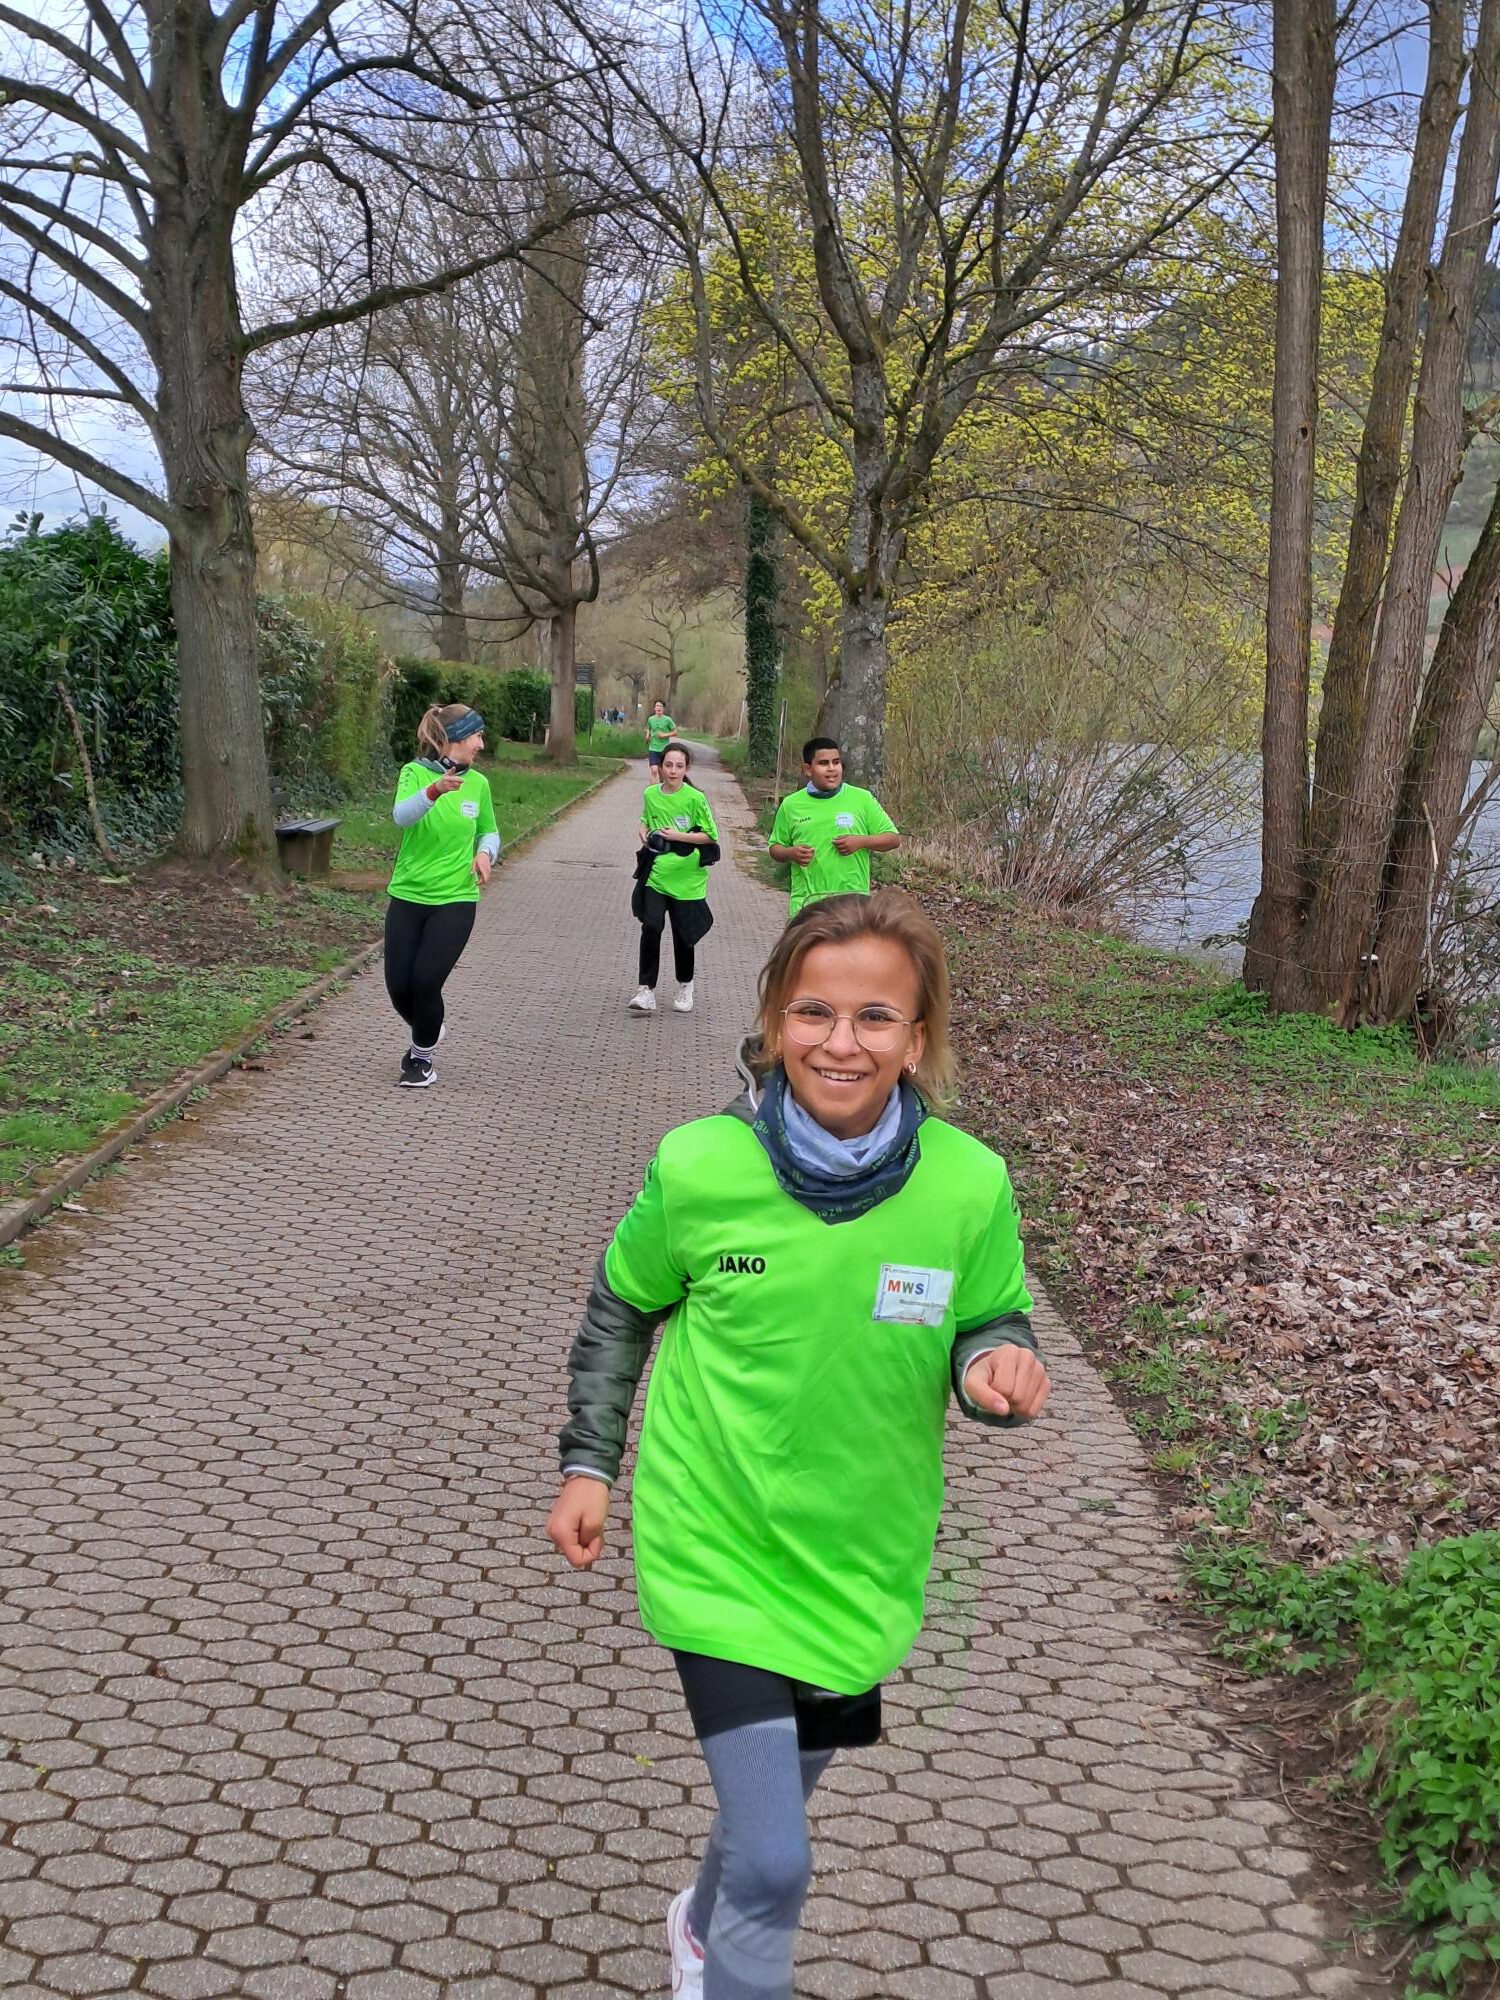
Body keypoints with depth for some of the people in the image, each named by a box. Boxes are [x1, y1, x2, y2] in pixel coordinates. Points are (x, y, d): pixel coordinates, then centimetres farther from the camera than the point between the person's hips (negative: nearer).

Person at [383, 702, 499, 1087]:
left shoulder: (478, 783, 3)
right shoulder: (414, 773, -7)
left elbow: (489, 831, 18)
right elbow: (401, 815, -27)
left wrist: (485, 853, -5)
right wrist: (434, 792, -45)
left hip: (455, 900, 0)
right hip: (407, 896, 0)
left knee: (425, 981, -11)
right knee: (399, 986, 1)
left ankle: (423, 1056, 13)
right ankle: (428, 1032, 33)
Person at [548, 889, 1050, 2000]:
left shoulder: (969, 1185, -16)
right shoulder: (699, 1168, -17)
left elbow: (991, 1326, -1)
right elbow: (621, 1310, 2)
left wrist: (998, 1365, -23)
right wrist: (589, 1462, 4)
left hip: (861, 1562, 3)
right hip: (718, 1557, -3)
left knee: (779, 1794, 27)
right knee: (775, 1867, -9)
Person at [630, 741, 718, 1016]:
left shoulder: (695, 798, -9)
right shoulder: (650, 794, 2)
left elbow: (710, 835, -6)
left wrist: (678, 836, -17)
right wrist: (644, 834, -1)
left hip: (686, 877, -2)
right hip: (656, 874, 2)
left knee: (683, 934, 9)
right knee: (651, 926, -15)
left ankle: (685, 987, 33)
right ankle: (646, 991, -12)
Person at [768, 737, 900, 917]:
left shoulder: (862, 799, 3)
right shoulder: (791, 805, 7)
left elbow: (893, 838, 6)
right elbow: (775, 848, 16)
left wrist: (861, 841, -11)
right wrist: (791, 853, -7)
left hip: (852, 903, -1)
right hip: (806, 903, 1)